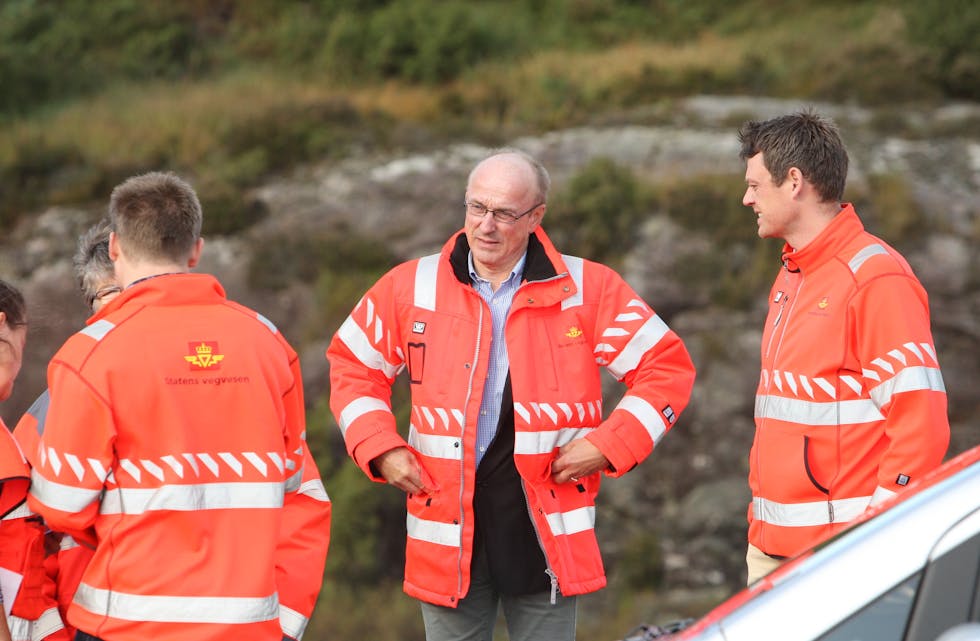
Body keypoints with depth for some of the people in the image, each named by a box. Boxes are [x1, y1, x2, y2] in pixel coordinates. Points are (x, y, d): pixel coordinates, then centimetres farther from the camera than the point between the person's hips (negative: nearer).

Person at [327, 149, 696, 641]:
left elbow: (666, 367, 2)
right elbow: (352, 365, 15)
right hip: (448, 523, 1)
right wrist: (380, 448, 2)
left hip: (544, 525, -1)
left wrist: (607, 445, -7)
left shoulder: (587, 289, 0)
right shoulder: (412, 287, 4)